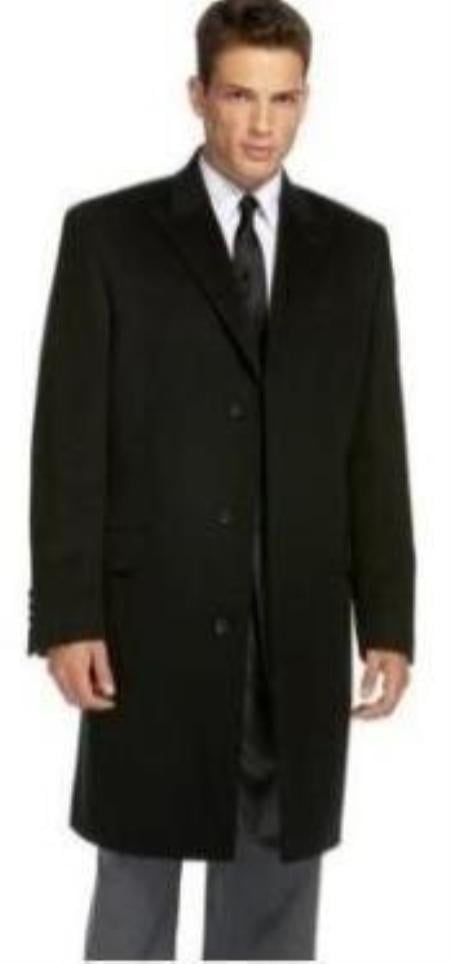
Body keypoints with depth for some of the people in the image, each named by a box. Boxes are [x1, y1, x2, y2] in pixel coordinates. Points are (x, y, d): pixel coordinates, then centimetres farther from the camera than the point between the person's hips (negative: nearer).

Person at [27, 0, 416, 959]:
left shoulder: (354, 247, 7)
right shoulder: (109, 233, -2)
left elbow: (376, 448, 6)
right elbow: (70, 438, -5)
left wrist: (387, 620, 2)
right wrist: (66, 617, -10)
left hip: (300, 625, 3)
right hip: (153, 617, -2)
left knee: (279, 881, 11)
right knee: (137, 877, 9)